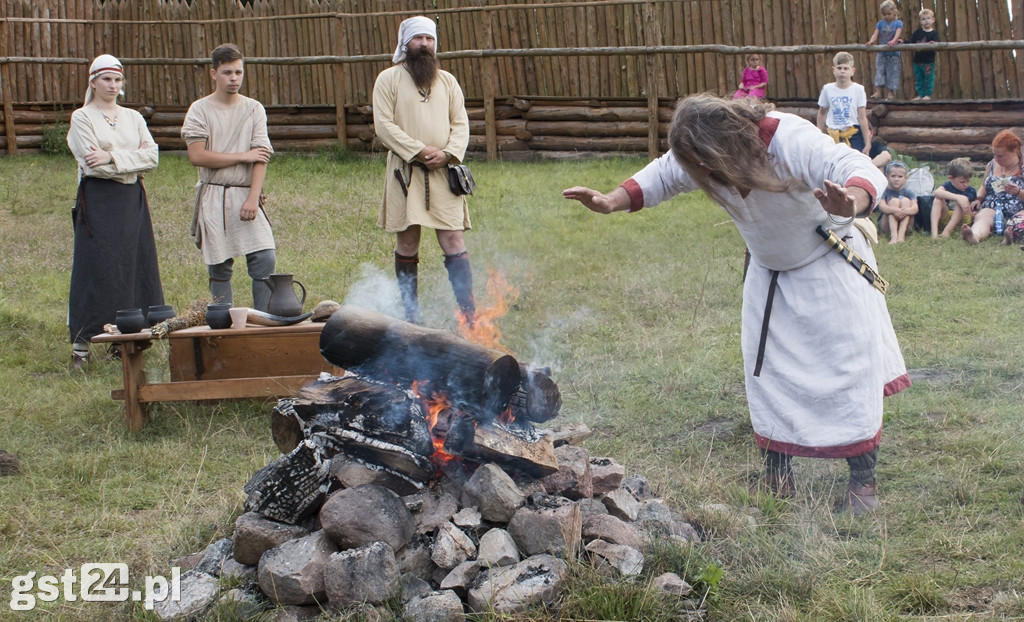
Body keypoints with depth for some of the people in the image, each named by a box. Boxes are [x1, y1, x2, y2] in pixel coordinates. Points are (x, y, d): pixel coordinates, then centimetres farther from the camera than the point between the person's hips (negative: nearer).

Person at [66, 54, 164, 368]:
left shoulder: (133, 118, 13)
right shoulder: (81, 118, 0)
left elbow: (152, 156, 0)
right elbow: (92, 163, -12)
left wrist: (113, 157, -12)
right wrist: (133, 158, -7)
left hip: (132, 201, 5)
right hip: (98, 201, -5)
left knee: (135, 268, 3)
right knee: (96, 270, -8)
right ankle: (80, 345, -4)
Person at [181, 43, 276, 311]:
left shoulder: (254, 109, 8)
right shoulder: (200, 110, 3)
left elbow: (261, 158, -1)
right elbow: (197, 156, -8)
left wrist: (253, 199, -12)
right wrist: (242, 157, -7)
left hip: (247, 194, 1)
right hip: (213, 196, -1)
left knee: (265, 259, -10)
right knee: (219, 268, 3)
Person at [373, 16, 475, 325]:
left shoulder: (447, 81, 14)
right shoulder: (388, 79, 2)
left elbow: (461, 123, 9)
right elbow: (384, 125, -6)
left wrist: (448, 153, -10)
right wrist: (419, 151, -14)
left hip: (443, 173, 2)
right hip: (405, 172, -2)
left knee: (454, 242, -3)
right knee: (407, 244, 4)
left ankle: (469, 314, -3)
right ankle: (410, 314, 13)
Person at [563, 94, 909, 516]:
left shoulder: (793, 141, -37)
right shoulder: (702, 156, -18)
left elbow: (863, 172, -47)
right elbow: (660, 177, -1)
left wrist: (849, 205, -71)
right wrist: (611, 203, -19)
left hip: (830, 266, -6)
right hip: (770, 272, 6)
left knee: (849, 365, -8)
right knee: (767, 368, 5)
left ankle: (863, 478, 0)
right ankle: (777, 468, 18)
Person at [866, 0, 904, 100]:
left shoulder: (898, 23, -1)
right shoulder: (880, 23, 8)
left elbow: (898, 34, -16)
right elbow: (875, 34, -2)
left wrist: (893, 40, -38)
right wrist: (871, 41, -23)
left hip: (893, 53, -3)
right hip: (881, 53, 3)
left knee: (892, 72, 1)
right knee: (879, 71, -2)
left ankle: (891, 93, 8)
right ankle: (878, 91, -2)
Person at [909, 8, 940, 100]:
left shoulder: (934, 33, -3)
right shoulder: (918, 32, 8)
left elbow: (937, 42, -18)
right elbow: (911, 41, 10)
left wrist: (934, 43, -39)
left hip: (928, 61, -4)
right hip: (918, 60, 4)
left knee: (929, 78, -2)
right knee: (918, 79, 9)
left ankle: (928, 95, 4)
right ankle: (920, 95, 16)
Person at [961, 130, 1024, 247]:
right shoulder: (992, 165, 19)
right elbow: (984, 187, 33)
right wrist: (979, 198, 12)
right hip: (991, 210, 2)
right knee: (982, 217, -34)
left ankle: (1010, 235, -70)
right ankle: (974, 236, -67)